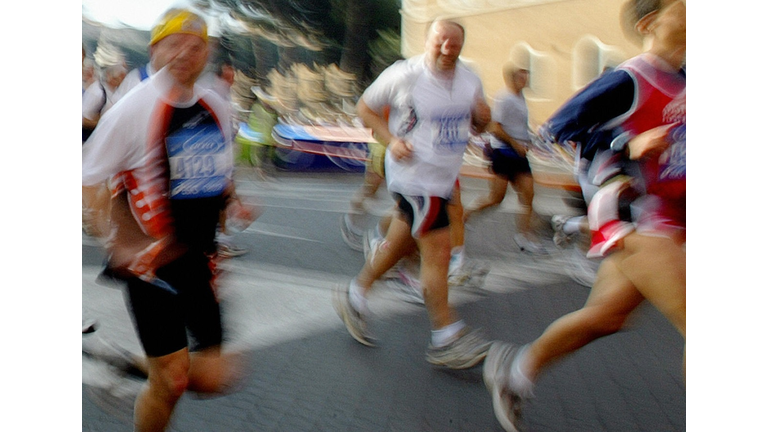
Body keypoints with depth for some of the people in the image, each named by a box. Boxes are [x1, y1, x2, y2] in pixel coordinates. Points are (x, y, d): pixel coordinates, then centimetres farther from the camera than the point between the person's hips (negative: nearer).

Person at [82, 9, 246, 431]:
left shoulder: (216, 107, 4)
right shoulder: (135, 107, -13)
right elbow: (86, 183, -10)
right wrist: (123, 248, -18)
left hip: (198, 258, 6)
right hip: (149, 261, -5)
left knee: (212, 379, 7)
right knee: (171, 382, -4)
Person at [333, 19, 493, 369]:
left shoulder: (470, 80, 7)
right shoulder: (404, 75, -11)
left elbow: (477, 124, 18)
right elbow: (365, 107, -1)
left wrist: (483, 117, -6)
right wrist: (391, 139, -14)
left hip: (443, 177, 7)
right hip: (413, 175, -7)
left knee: (400, 244, 16)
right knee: (438, 250, -9)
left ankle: (354, 295, 36)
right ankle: (446, 338, 3)